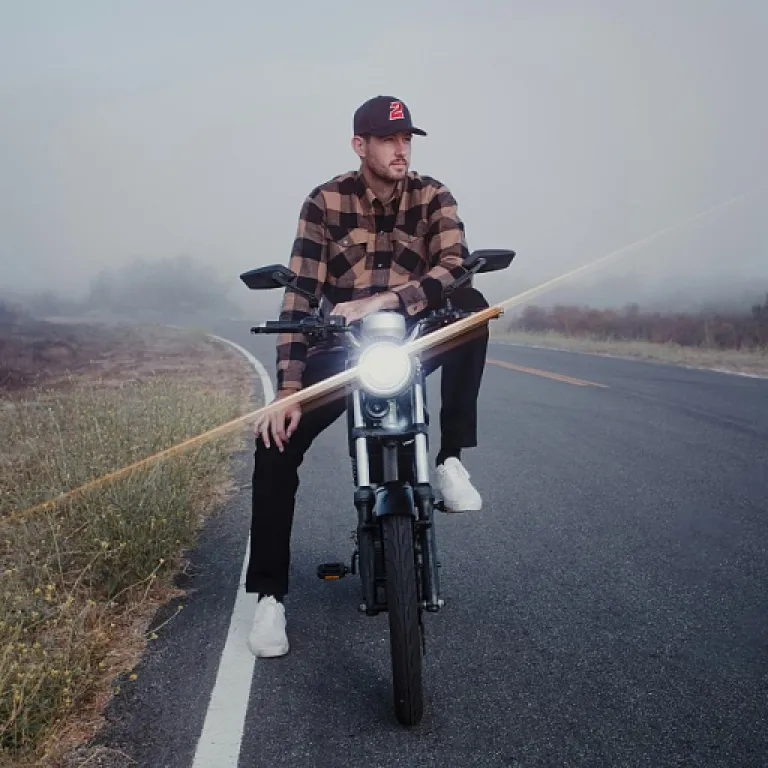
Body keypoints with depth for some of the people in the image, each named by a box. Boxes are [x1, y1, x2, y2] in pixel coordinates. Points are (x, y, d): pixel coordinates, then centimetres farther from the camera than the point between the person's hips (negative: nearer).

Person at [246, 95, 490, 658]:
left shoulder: (432, 196, -5)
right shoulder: (326, 200, -8)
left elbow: (455, 267, -22)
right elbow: (300, 296, -14)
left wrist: (377, 302, -35)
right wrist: (288, 391, -22)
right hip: (342, 347, 0)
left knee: (471, 306, -29)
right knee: (277, 441, -19)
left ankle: (451, 459, -20)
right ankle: (269, 595, -6)